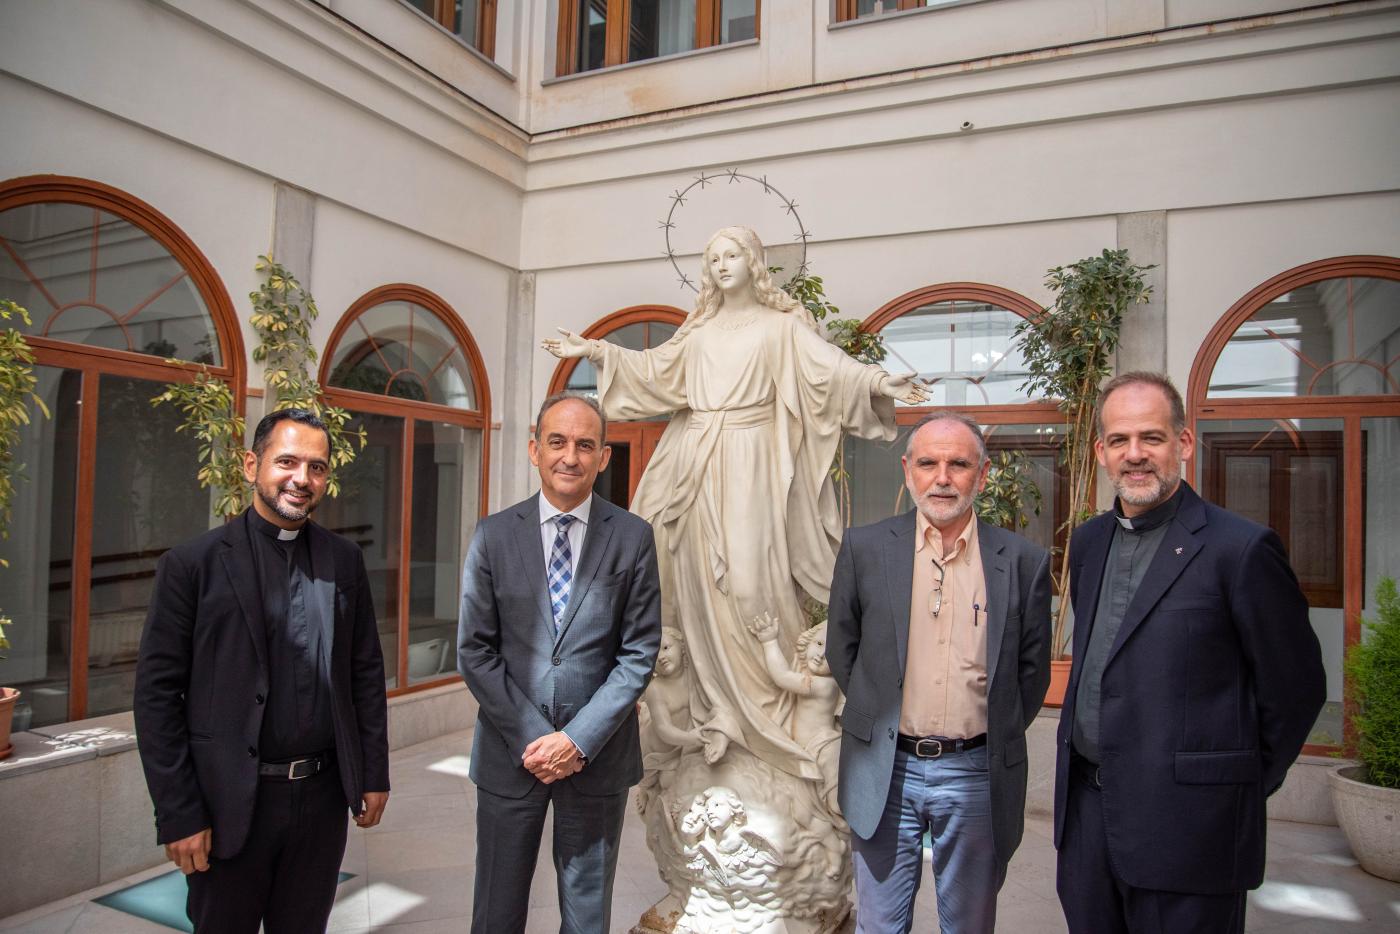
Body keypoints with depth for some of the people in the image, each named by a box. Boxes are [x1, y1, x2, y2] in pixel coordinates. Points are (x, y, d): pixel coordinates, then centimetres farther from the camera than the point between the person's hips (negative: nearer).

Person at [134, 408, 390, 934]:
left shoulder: (345, 561, 3)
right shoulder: (192, 564, -8)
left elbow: (367, 672, 7)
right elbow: (157, 693, -7)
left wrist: (374, 774, 6)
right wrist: (178, 815, -9)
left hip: (323, 794, 3)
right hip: (230, 802, -3)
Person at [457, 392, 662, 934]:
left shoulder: (633, 538, -3)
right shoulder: (494, 536, -1)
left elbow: (639, 652, -4)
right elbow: (474, 650, -2)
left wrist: (579, 739, -11)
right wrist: (531, 738, -9)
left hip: (598, 753, 0)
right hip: (510, 751, 1)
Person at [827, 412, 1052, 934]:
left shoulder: (1024, 562, -2)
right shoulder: (864, 548, -2)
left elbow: (1032, 670, 7)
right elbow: (841, 651, 7)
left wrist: (997, 740, 5)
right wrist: (880, 719, 7)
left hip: (976, 774, 0)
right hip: (885, 770, 0)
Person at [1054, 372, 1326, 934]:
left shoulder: (1241, 548, -11)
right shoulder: (1088, 543, 9)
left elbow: (1295, 687, -6)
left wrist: (1247, 787, 1)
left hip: (1186, 819, -6)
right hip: (1086, 805, 6)